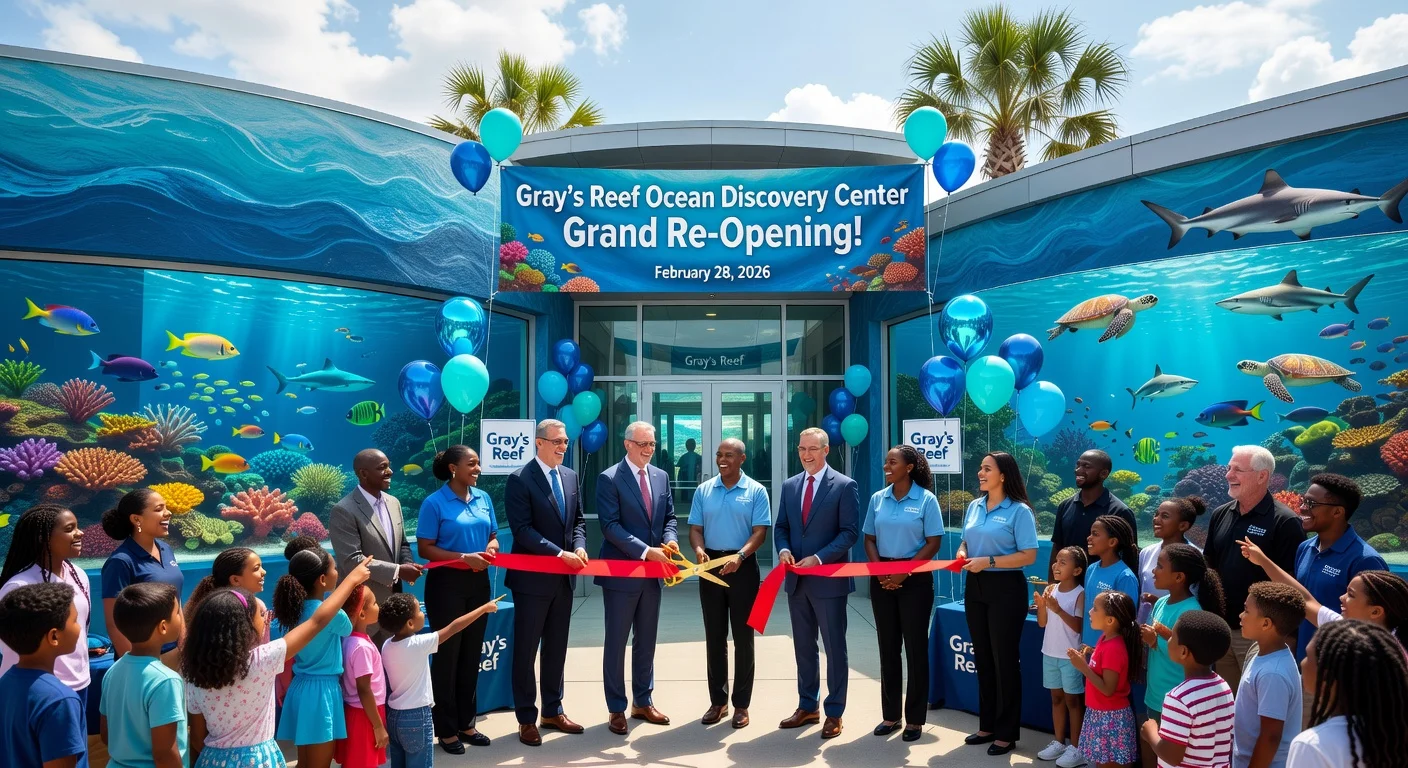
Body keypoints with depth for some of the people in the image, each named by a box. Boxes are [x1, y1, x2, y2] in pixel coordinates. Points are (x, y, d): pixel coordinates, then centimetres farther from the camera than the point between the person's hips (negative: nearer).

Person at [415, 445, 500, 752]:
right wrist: (464, 558, -22)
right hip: (447, 583, -5)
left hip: (478, 582, 6)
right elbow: (425, 548, -13)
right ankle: (446, 729, 19)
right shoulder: (434, 503, -11)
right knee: (447, 653, 6)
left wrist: (491, 548, -9)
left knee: (472, 653, 14)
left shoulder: (483, 498, 5)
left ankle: (466, 721, 28)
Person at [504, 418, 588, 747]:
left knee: (556, 647, 15)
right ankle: (526, 719, 18)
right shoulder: (520, 479, -12)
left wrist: (579, 547, -8)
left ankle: (553, 711, 28)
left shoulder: (571, 476, 8)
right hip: (533, 578, -6)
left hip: (564, 577, 6)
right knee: (526, 650, 6)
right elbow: (522, 530, -18)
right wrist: (560, 553, -23)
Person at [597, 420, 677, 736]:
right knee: (616, 642, 6)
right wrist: (645, 550, -25)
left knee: (646, 641, 16)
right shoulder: (609, 478, -12)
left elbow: (669, 517, 11)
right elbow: (610, 525, -18)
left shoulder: (661, 476, 8)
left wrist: (670, 540, -12)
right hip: (621, 573, -6)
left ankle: (643, 702, 29)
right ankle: (616, 708, 18)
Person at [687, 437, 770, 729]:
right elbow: (695, 528, 5)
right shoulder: (704, 490, 5)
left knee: (743, 637, 5)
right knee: (714, 637, 9)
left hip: (743, 567, -3)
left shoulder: (756, 491, -4)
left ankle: (741, 704, 15)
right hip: (711, 566, 3)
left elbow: (760, 531, -9)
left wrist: (740, 556, -25)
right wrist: (699, 550, -16)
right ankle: (717, 701, 20)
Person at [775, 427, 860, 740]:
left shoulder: (845, 486, -7)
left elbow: (850, 532, -12)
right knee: (803, 646, 14)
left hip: (828, 579, -5)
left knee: (834, 647, 5)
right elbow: (781, 526, 12)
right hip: (796, 579, 5)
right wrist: (784, 549, -9)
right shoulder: (790, 485, 9)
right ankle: (807, 706, 27)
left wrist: (818, 558, -20)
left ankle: (834, 713, 17)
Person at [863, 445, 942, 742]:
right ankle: (890, 714, 19)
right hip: (882, 579, 4)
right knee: (888, 647, 9)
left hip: (915, 580, -4)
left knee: (915, 647, 4)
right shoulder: (877, 498, 5)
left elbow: (933, 543, -8)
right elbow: (869, 539, 8)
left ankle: (915, 718, 15)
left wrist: (904, 572, -14)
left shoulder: (926, 499, -7)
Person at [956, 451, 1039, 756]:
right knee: (983, 657, 14)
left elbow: (1029, 556, -15)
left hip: (1005, 588, -7)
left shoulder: (1019, 511, -11)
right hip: (975, 587, 7)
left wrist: (989, 561, -20)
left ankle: (1007, 733, 16)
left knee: (1005, 659, 3)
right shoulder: (974, 507, 8)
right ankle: (987, 725, 27)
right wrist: (962, 553, -4)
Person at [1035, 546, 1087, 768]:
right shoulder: (1050, 589, 1)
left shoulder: (1080, 594, -14)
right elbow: (1042, 623, 2)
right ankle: (1059, 742, 27)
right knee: (1057, 698, 15)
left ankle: (1076, 748, 15)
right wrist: (1041, 606, -16)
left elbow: (1079, 626, -19)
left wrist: (1058, 609, -29)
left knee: (1072, 700, 5)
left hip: (1070, 655, -5)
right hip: (1050, 653, 6)